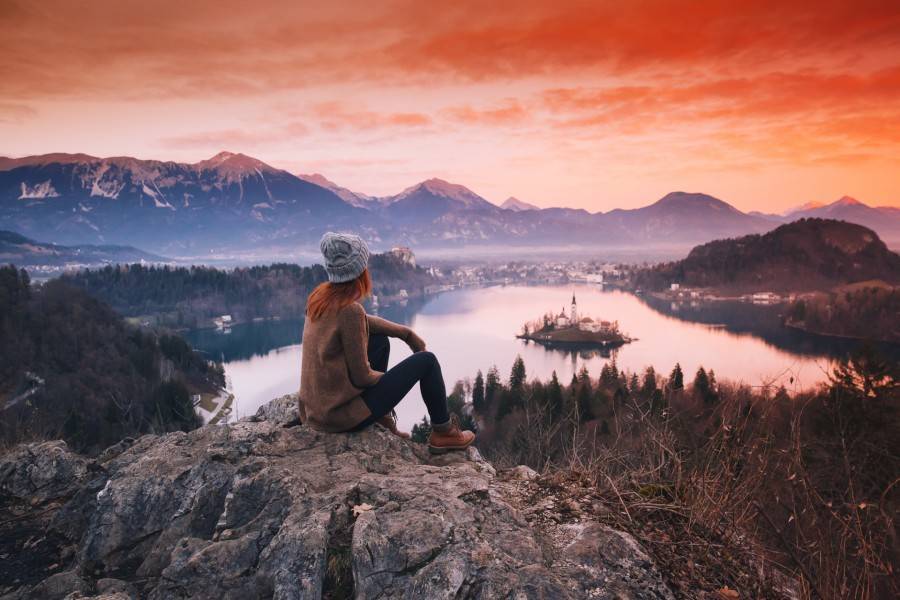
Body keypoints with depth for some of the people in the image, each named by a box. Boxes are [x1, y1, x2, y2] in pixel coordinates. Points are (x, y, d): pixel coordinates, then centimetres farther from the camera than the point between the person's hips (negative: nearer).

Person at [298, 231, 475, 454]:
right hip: (343, 414, -8)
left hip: (316, 407, 8)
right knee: (427, 361, 2)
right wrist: (385, 377, 2)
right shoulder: (349, 309, -25)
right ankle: (443, 433, 20)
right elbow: (362, 377, -20)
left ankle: (382, 419, 28)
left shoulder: (320, 296, 0)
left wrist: (407, 333, 19)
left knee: (380, 339, 23)